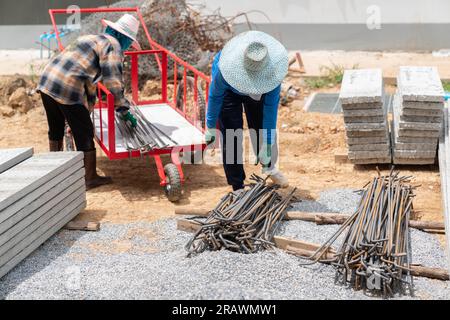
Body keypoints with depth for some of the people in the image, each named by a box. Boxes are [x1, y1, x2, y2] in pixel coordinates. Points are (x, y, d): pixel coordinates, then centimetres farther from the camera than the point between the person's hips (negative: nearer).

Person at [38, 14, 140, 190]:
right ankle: (91, 179, 17)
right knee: (84, 133, 6)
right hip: (68, 89, -9)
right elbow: (113, 81, -13)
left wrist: (88, 108, 41)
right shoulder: (113, 46, -3)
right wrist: (123, 110, -4)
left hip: (46, 82, 9)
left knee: (56, 129, 25)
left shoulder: (91, 39, 26)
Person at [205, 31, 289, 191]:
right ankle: (237, 186, 4)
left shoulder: (272, 69, -39)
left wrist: (268, 144, -29)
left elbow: (271, 106, -32)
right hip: (230, 88, -2)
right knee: (231, 133, -7)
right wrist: (210, 126, -12)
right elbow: (215, 96, -24)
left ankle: (269, 167, 39)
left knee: (263, 127, 10)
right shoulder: (227, 66, -43)